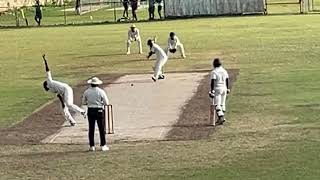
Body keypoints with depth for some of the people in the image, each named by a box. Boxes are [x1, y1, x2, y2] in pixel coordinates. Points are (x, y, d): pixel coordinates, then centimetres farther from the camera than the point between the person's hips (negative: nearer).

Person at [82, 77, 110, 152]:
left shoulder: (87, 92, -1)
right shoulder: (101, 91, -9)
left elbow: (83, 102, 7)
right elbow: (106, 103, -8)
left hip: (90, 111, 3)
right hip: (100, 110, -2)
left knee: (91, 129, 8)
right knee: (102, 128, 5)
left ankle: (92, 146, 8)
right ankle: (103, 145, 6)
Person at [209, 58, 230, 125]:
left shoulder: (214, 72, -12)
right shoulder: (224, 71, 7)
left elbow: (212, 82, -17)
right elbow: (227, 80, 12)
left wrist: (212, 90, -15)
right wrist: (227, 89, 22)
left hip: (217, 89, -6)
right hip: (224, 88, 6)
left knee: (217, 104, -6)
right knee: (222, 104, 14)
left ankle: (221, 117, -20)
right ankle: (221, 118, 18)